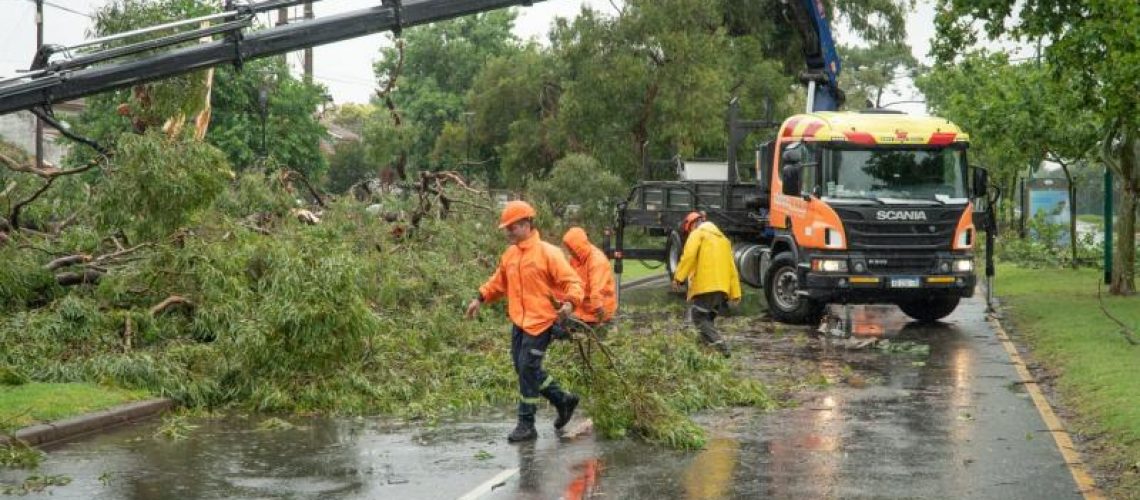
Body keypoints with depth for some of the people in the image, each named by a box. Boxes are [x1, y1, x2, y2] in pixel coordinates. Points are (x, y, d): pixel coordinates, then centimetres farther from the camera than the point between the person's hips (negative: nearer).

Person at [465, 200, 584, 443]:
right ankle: (563, 400, 29)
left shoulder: (548, 253, -11)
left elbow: (572, 281, -12)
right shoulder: (510, 254, 10)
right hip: (518, 322, 8)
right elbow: (499, 282, 25)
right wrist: (480, 298, 15)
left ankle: (526, 424, 1)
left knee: (528, 369, -8)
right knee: (524, 369, 10)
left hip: (540, 322, -8)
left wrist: (570, 302, -29)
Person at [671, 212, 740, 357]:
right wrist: (735, 293, 20)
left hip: (704, 286, -8)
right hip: (722, 288, 8)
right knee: (708, 319, 16)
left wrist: (678, 277, -15)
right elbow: (732, 268, 23)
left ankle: (720, 347, -22)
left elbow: (688, 256, -15)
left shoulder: (698, 234, 4)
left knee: (699, 318, -6)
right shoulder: (722, 238, 27)